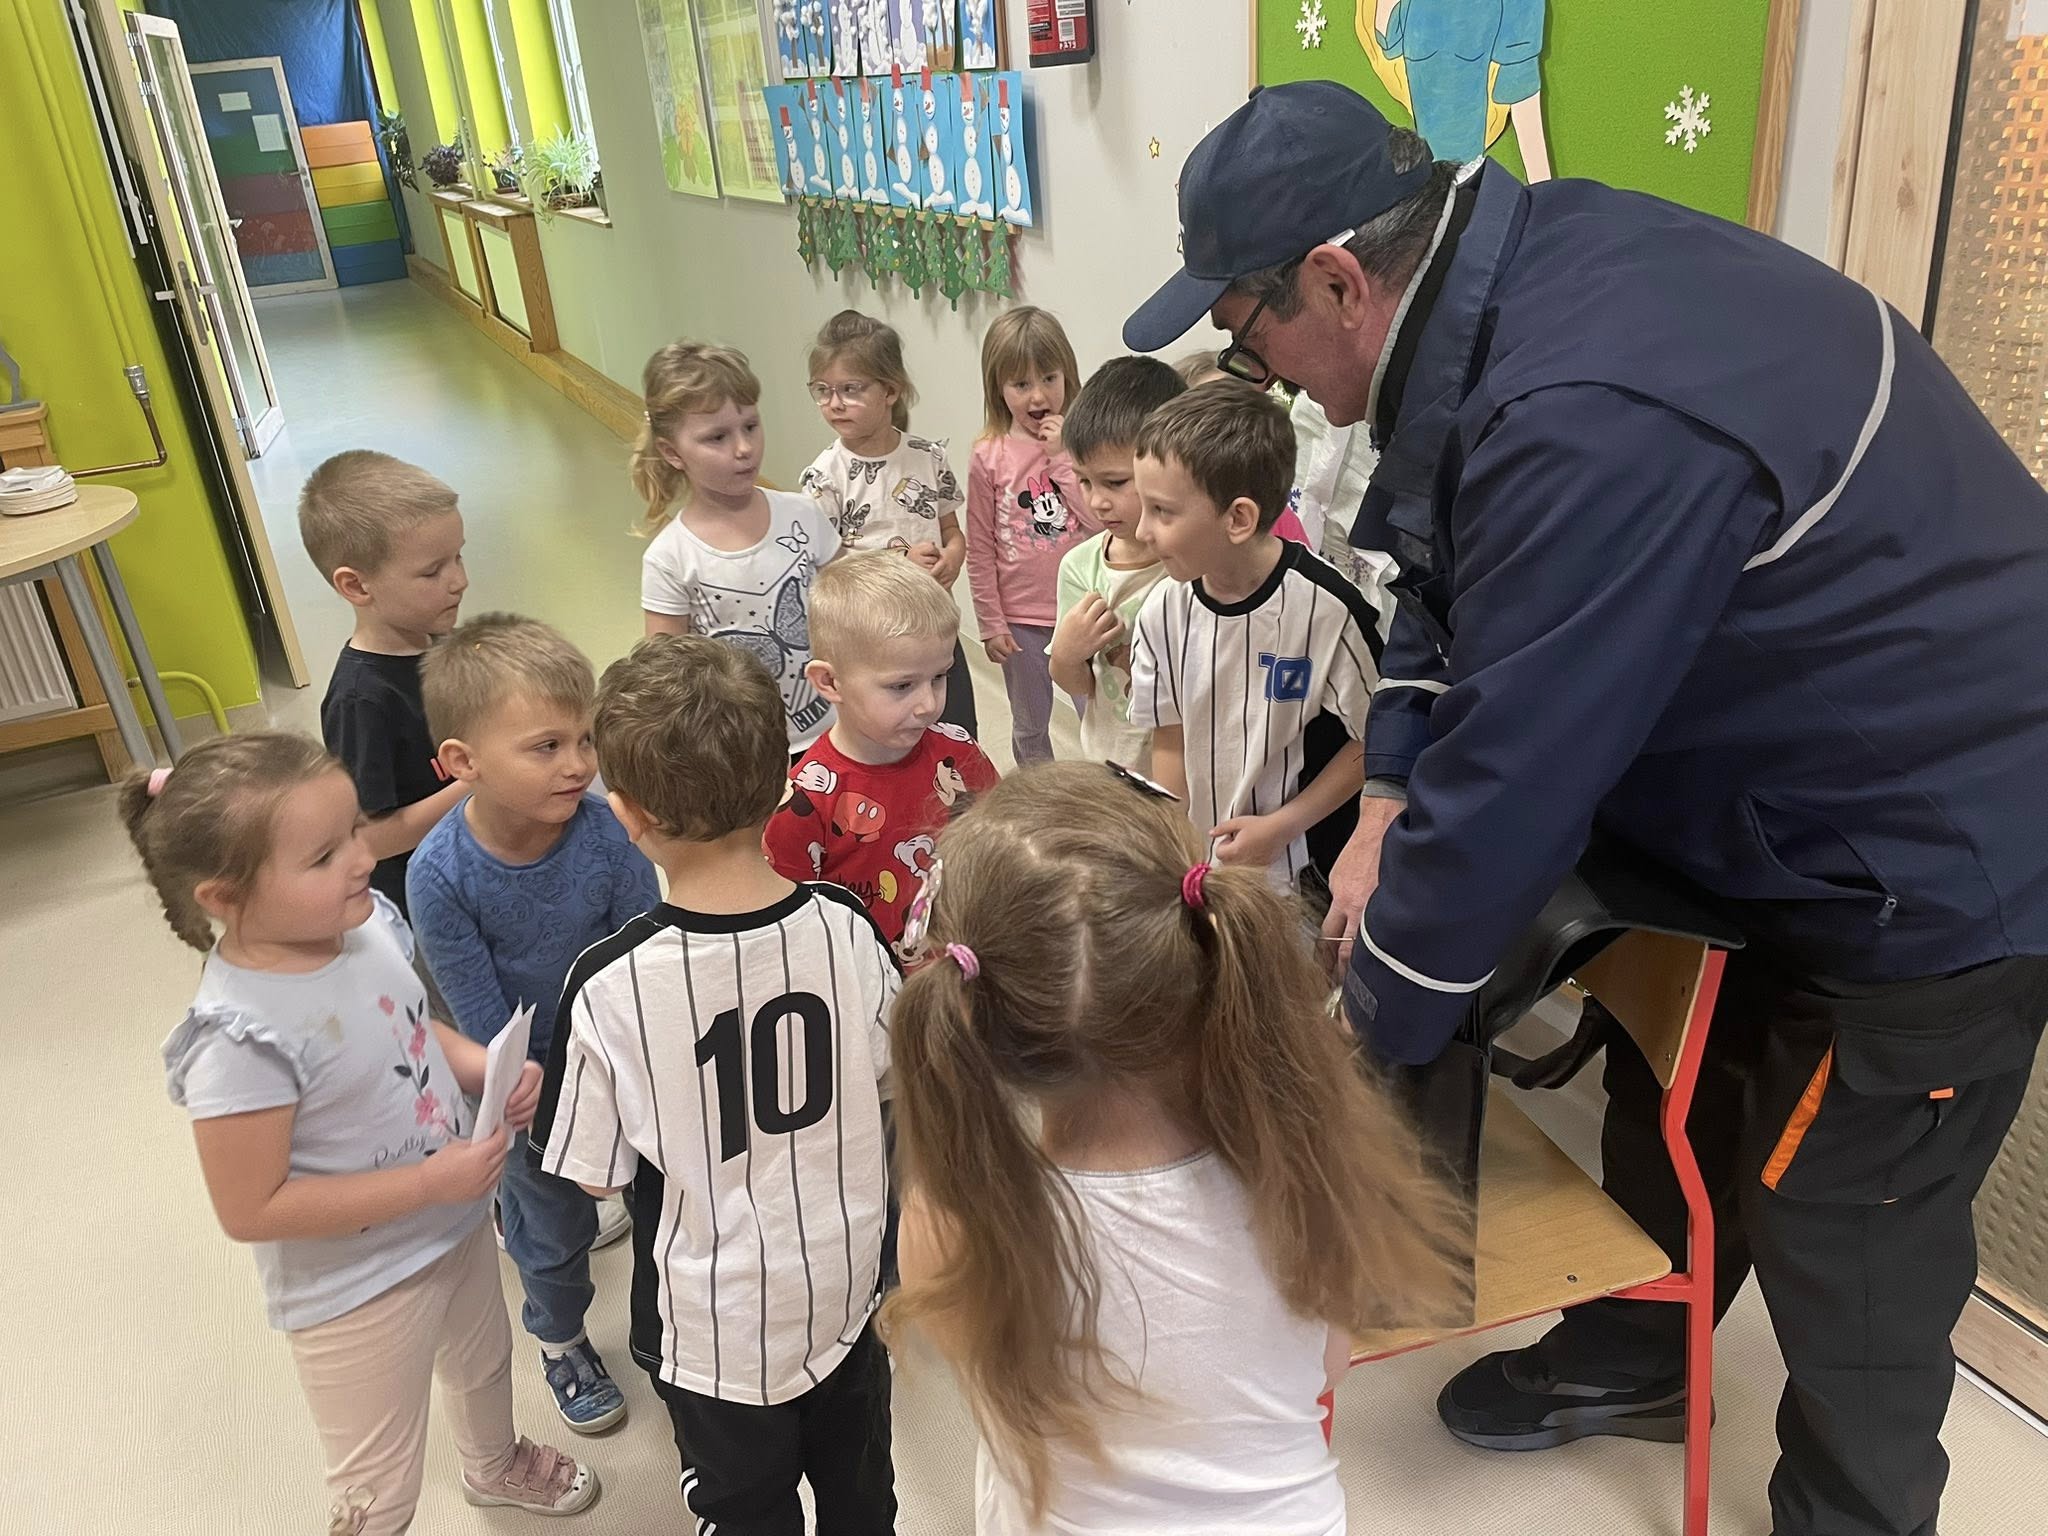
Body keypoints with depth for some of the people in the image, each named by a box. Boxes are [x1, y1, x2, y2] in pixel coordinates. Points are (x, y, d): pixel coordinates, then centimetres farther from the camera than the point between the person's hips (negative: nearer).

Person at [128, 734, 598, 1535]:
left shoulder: (365, 921, -14)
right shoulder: (241, 1038, -34)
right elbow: (250, 1211, -27)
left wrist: (484, 1066, -14)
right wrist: (432, 1181, -27)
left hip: (457, 1223, 8)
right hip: (359, 1291, -7)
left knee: (484, 1363, 36)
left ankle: (496, 1465, 67)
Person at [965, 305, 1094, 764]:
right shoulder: (989, 458, -7)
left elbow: (1099, 521, -16)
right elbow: (980, 551, -3)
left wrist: (1062, 456, -19)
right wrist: (991, 624, -2)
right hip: (1022, 619, 0)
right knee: (1030, 729, 18)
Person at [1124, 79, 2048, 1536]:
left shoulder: (1592, 422, -36)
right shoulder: (1522, 264, -6)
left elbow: (1508, 782, -29)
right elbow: (1458, 589, 6)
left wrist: (1360, 1029, -13)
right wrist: (1388, 809, -2)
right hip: (1798, 796, 9)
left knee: (1844, 1259, 8)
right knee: (1675, 1101, 22)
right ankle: (1630, 1361, 47)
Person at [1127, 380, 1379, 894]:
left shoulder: (1326, 606, -20)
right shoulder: (1164, 611, -6)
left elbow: (1371, 741, -11)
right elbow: (1170, 741, 4)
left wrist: (1281, 826, -13)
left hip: (1305, 868, -4)